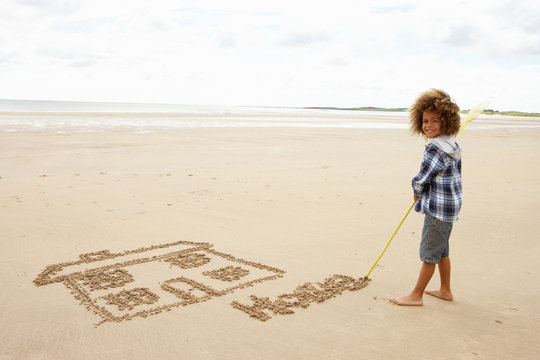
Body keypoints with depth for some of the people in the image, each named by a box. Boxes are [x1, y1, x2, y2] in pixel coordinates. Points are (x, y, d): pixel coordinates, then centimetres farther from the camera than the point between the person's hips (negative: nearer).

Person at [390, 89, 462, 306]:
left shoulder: (436, 148, -23)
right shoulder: (452, 144, 8)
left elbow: (421, 180, -18)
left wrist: (417, 192, 3)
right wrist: (421, 194, 9)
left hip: (439, 208, -10)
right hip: (449, 206, 10)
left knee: (429, 253, 2)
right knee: (441, 250, 21)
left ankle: (416, 295, 15)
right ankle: (445, 290, 35)